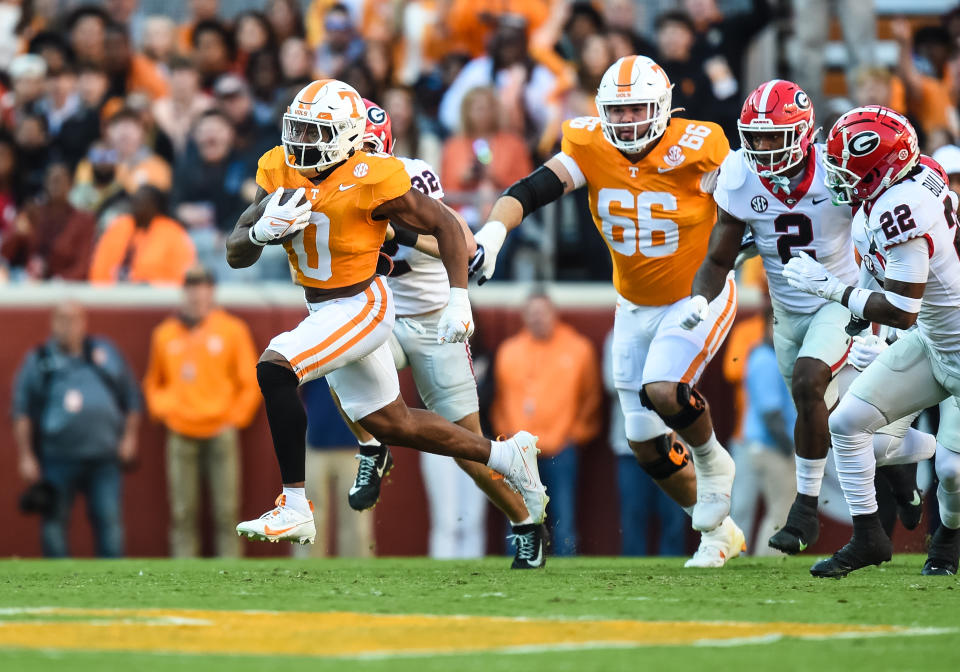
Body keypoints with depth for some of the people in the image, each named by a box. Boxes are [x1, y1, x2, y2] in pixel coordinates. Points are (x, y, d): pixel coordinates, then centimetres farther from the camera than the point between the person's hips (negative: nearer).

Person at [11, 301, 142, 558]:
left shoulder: (105, 353, 11)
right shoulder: (38, 362, 5)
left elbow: (131, 397, 17)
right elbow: (22, 414, 4)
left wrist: (129, 437, 8)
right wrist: (26, 457, -1)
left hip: (104, 459, 1)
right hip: (57, 458, -1)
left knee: (109, 520, -3)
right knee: (55, 524, 2)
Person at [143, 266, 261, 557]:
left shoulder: (232, 330, 4)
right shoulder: (165, 334, 10)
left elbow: (250, 383, 5)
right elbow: (153, 383, 21)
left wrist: (235, 418, -3)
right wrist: (162, 409, 4)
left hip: (220, 433, -2)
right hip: (181, 437, 2)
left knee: (226, 511, -5)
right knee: (183, 513, -1)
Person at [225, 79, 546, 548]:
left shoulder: (371, 181, -21)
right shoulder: (279, 173, -3)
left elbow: (444, 226, -10)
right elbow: (236, 254, -1)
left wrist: (459, 299, -17)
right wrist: (263, 230, -23)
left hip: (362, 308, -8)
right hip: (324, 311, 8)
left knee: (275, 369, -27)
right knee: (392, 425, 19)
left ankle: (294, 507, -22)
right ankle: (506, 457, 37)